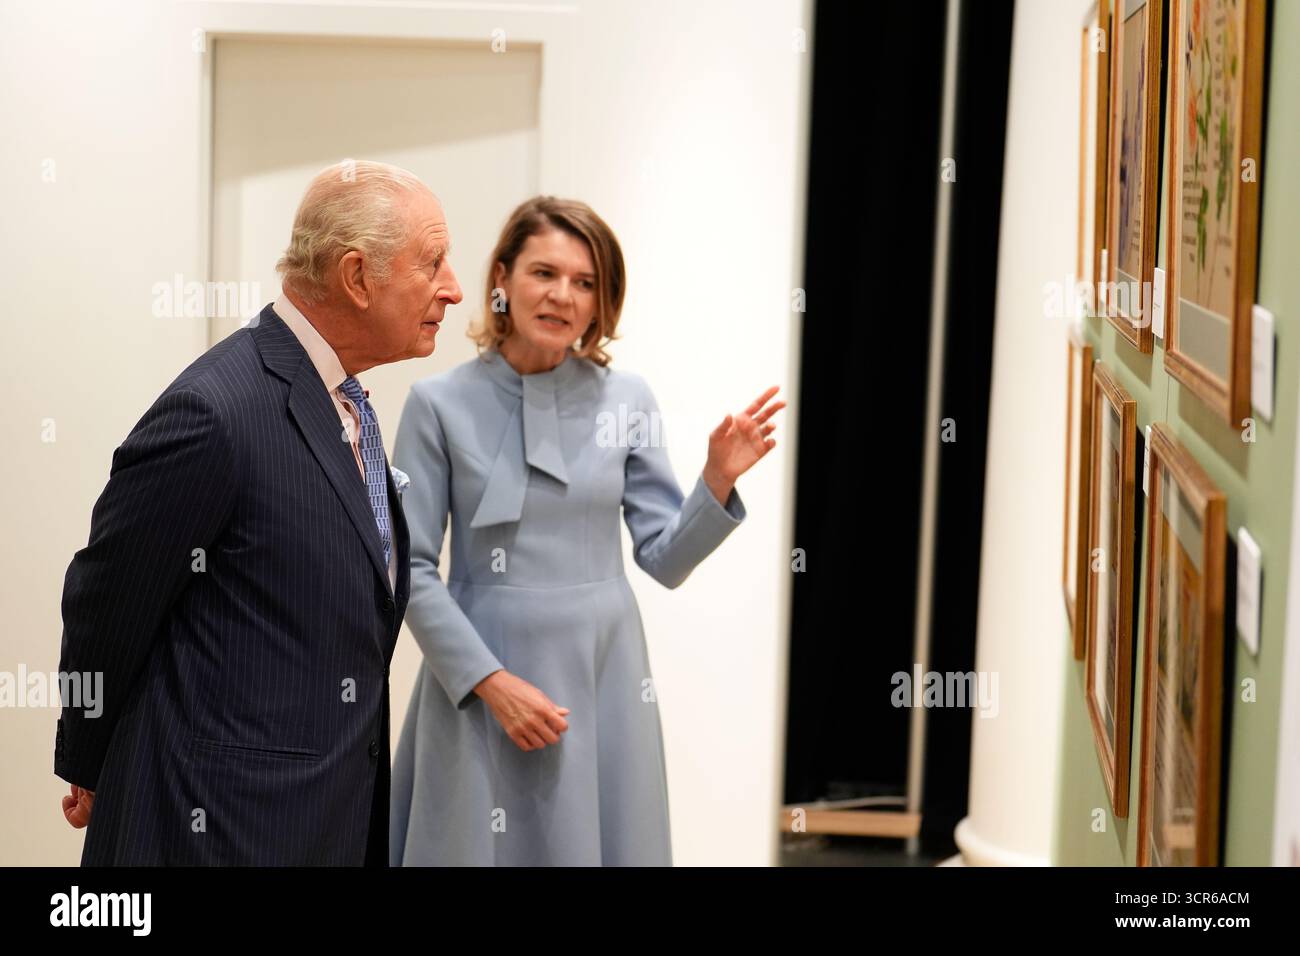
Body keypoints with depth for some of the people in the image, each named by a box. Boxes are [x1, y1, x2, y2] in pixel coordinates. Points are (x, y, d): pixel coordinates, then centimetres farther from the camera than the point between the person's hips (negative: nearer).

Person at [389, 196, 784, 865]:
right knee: (483, 846, 5)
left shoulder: (627, 400, 2)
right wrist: (490, 680, -13)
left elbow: (664, 559, 4)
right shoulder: (441, 403, -5)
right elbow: (410, 568, -5)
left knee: (595, 843, 9)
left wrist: (718, 481, -12)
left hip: (603, 678, 2)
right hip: (478, 680, -2)